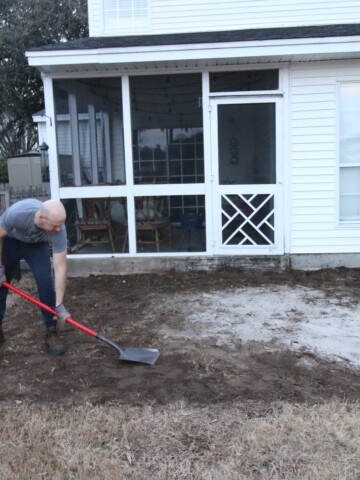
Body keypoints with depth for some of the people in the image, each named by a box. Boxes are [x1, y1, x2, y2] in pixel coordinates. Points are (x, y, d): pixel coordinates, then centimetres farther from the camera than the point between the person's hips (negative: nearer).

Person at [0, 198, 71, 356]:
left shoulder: (59, 230, -37)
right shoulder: (17, 212, -42)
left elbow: (60, 268, -31)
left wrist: (59, 305, -30)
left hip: (37, 245, 0)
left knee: (45, 281, -17)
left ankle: (51, 332, -6)